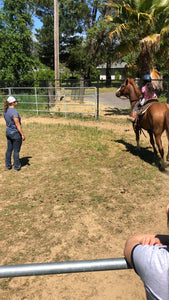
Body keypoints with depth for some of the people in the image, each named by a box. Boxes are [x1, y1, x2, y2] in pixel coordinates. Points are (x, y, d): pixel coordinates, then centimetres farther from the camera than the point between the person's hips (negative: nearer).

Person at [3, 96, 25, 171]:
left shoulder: (5, 111, 5)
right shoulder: (14, 112, -21)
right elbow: (17, 124, -21)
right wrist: (22, 134, -18)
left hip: (8, 132, 8)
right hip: (15, 133, -8)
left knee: (9, 149, 15)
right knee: (16, 150, 3)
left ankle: (8, 165, 24)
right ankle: (17, 167, 13)